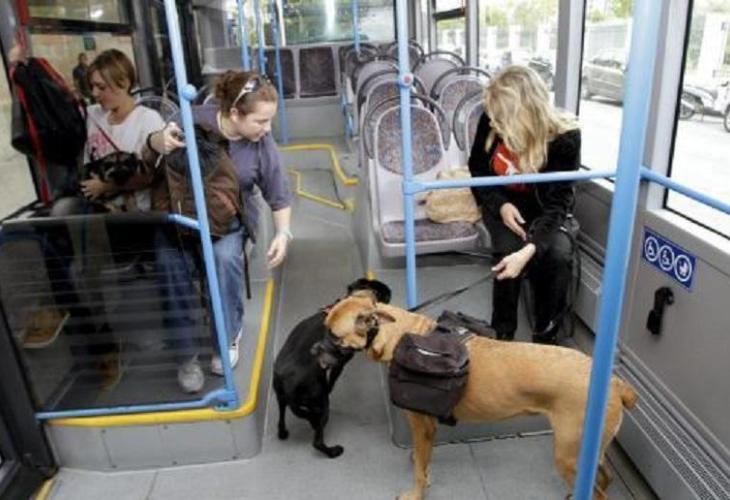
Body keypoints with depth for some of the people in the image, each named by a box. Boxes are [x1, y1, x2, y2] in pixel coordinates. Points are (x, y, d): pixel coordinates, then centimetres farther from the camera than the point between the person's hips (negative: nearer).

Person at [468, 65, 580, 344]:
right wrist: (501, 205, -21)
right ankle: (503, 334, -8)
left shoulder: (565, 137, -24)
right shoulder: (492, 121, -18)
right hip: (501, 203, 1)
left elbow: (557, 204, -26)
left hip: (542, 208, -1)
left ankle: (546, 337, -6)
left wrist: (529, 249, -43)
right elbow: (477, 170, -2)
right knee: (509, 250, -29)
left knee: (559, 255, -29)